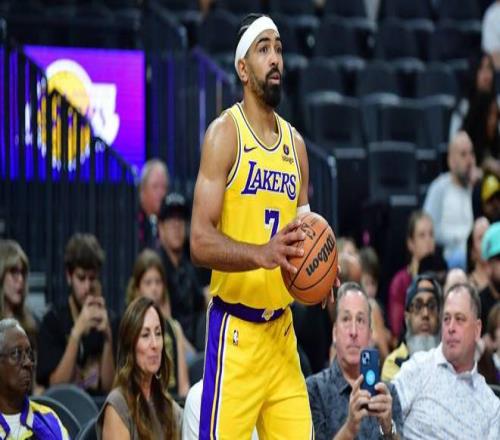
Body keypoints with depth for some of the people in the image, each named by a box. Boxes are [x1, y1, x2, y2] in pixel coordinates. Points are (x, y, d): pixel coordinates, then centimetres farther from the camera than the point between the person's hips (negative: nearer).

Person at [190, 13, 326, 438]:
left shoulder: (295, 143, 13)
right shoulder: (224, 133, -7)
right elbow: (200, 242, -15)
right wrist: (263, 254, -30)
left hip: (282, 330, 6)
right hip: (236, 331, -6)